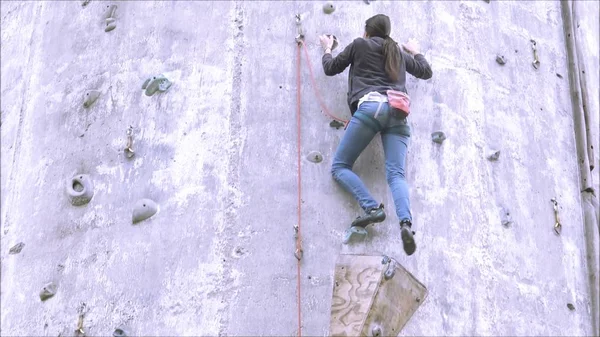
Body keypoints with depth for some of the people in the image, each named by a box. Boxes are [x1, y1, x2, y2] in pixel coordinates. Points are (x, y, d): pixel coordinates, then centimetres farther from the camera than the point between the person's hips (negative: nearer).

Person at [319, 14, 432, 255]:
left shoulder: (359, 44, 19)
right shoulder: (399, 52, 31)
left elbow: (331, 69, 27)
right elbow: (426, 72, 44)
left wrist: (327, 49, 47)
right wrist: (416, 52, 62)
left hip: (371, 106, -4)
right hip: (398, 113, 4)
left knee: (339, 166, 1)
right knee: (396, 173, -9)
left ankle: (372, 208, -21)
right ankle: (406, 222, -37)